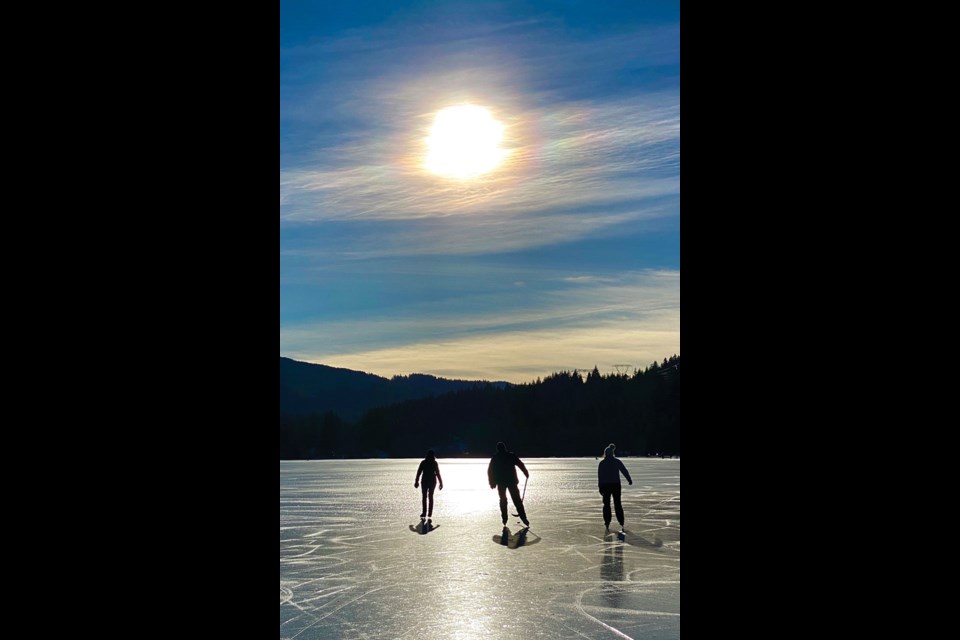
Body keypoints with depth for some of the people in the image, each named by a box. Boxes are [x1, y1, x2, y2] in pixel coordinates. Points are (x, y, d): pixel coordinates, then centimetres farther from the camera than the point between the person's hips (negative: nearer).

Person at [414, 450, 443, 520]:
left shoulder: (423, 462, -5)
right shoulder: (434, 463, -5)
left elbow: (419, 472, -3)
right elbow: (437, 473, -3)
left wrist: (416, 481, 5)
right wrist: (441, 483, 4)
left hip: (425, 481, -1)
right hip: (432, 481, 1)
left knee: (424, 497, 3)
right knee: (431, 497, 11)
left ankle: (424, 513, -5)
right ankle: (430, 513, 10)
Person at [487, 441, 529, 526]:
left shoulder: (494, 458, 3)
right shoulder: (511, 456, 0)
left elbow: (490, 471, 3)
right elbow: (520, 465, 0)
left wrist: (492, 483, 9)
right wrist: (526, 473, 13)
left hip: (501, 483, 1)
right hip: (512, 481, -1)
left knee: (503, 500, 15)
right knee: (517, 500, 2)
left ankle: (504, 519, 10)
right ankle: (523, 517, -8)